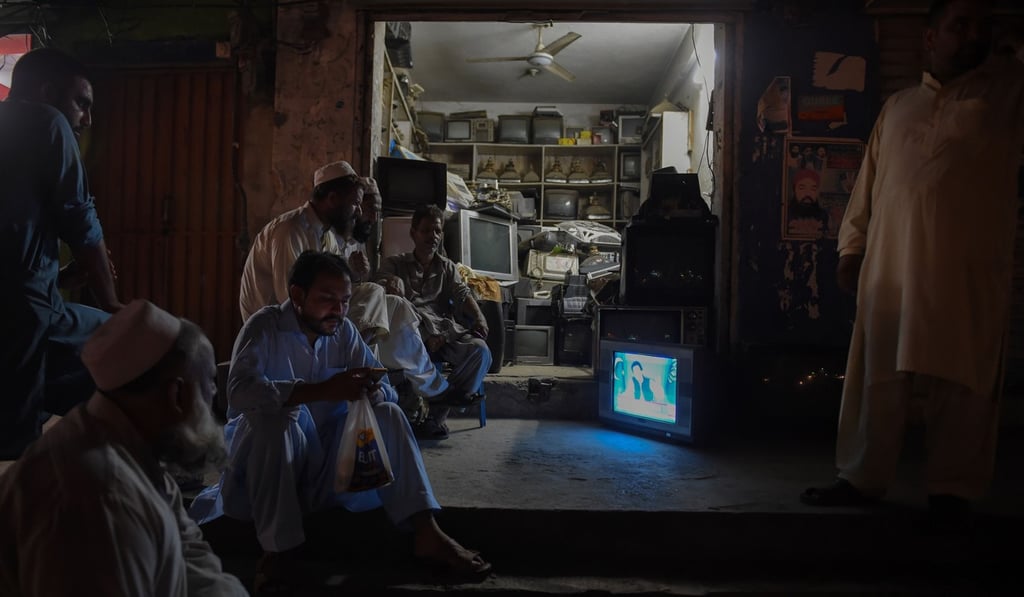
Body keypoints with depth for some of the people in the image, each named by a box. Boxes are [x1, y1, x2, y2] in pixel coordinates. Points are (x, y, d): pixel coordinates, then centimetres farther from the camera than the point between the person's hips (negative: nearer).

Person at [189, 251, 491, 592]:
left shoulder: (344, 331, 1)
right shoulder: (264, 326, -14)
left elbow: (386, 389, -2)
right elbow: (239, 390, -32)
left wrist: (372, 391, -28)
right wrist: (322, 390, -42)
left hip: (326, 454, 5)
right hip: (266, 460, -4)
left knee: (388, 414, -14)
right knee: (274, 416, -33)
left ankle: (425, 530, -20)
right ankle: (279, 548, -25)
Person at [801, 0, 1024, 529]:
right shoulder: (898, 106, 18)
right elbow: (867, 185, 16)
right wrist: (852, 247, 11)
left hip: (969, 273, -2)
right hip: (889, 268, 3)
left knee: (962, 386, 1)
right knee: (875, 380, 7)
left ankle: (952, 490, 15)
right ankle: (861, 478, 20)